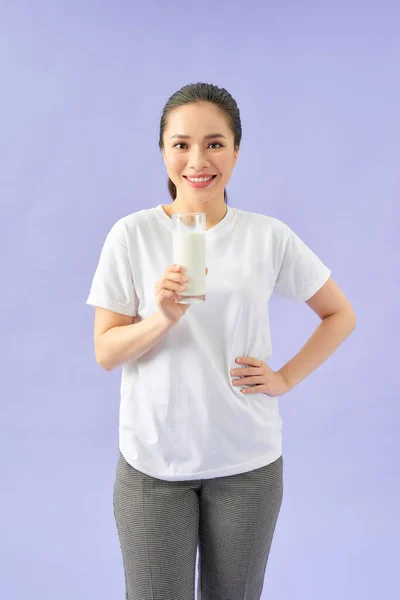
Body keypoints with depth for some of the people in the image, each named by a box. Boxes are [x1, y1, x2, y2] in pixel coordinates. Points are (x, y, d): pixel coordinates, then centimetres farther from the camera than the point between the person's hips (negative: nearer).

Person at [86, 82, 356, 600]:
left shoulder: (270, 237, -4)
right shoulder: (131, 235, -6)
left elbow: (340, 315, 8)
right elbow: (105, 353, -5)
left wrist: (286, 378, -3)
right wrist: (164, 317, -23)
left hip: (248, 462, 1)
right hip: (151, 461, -1)